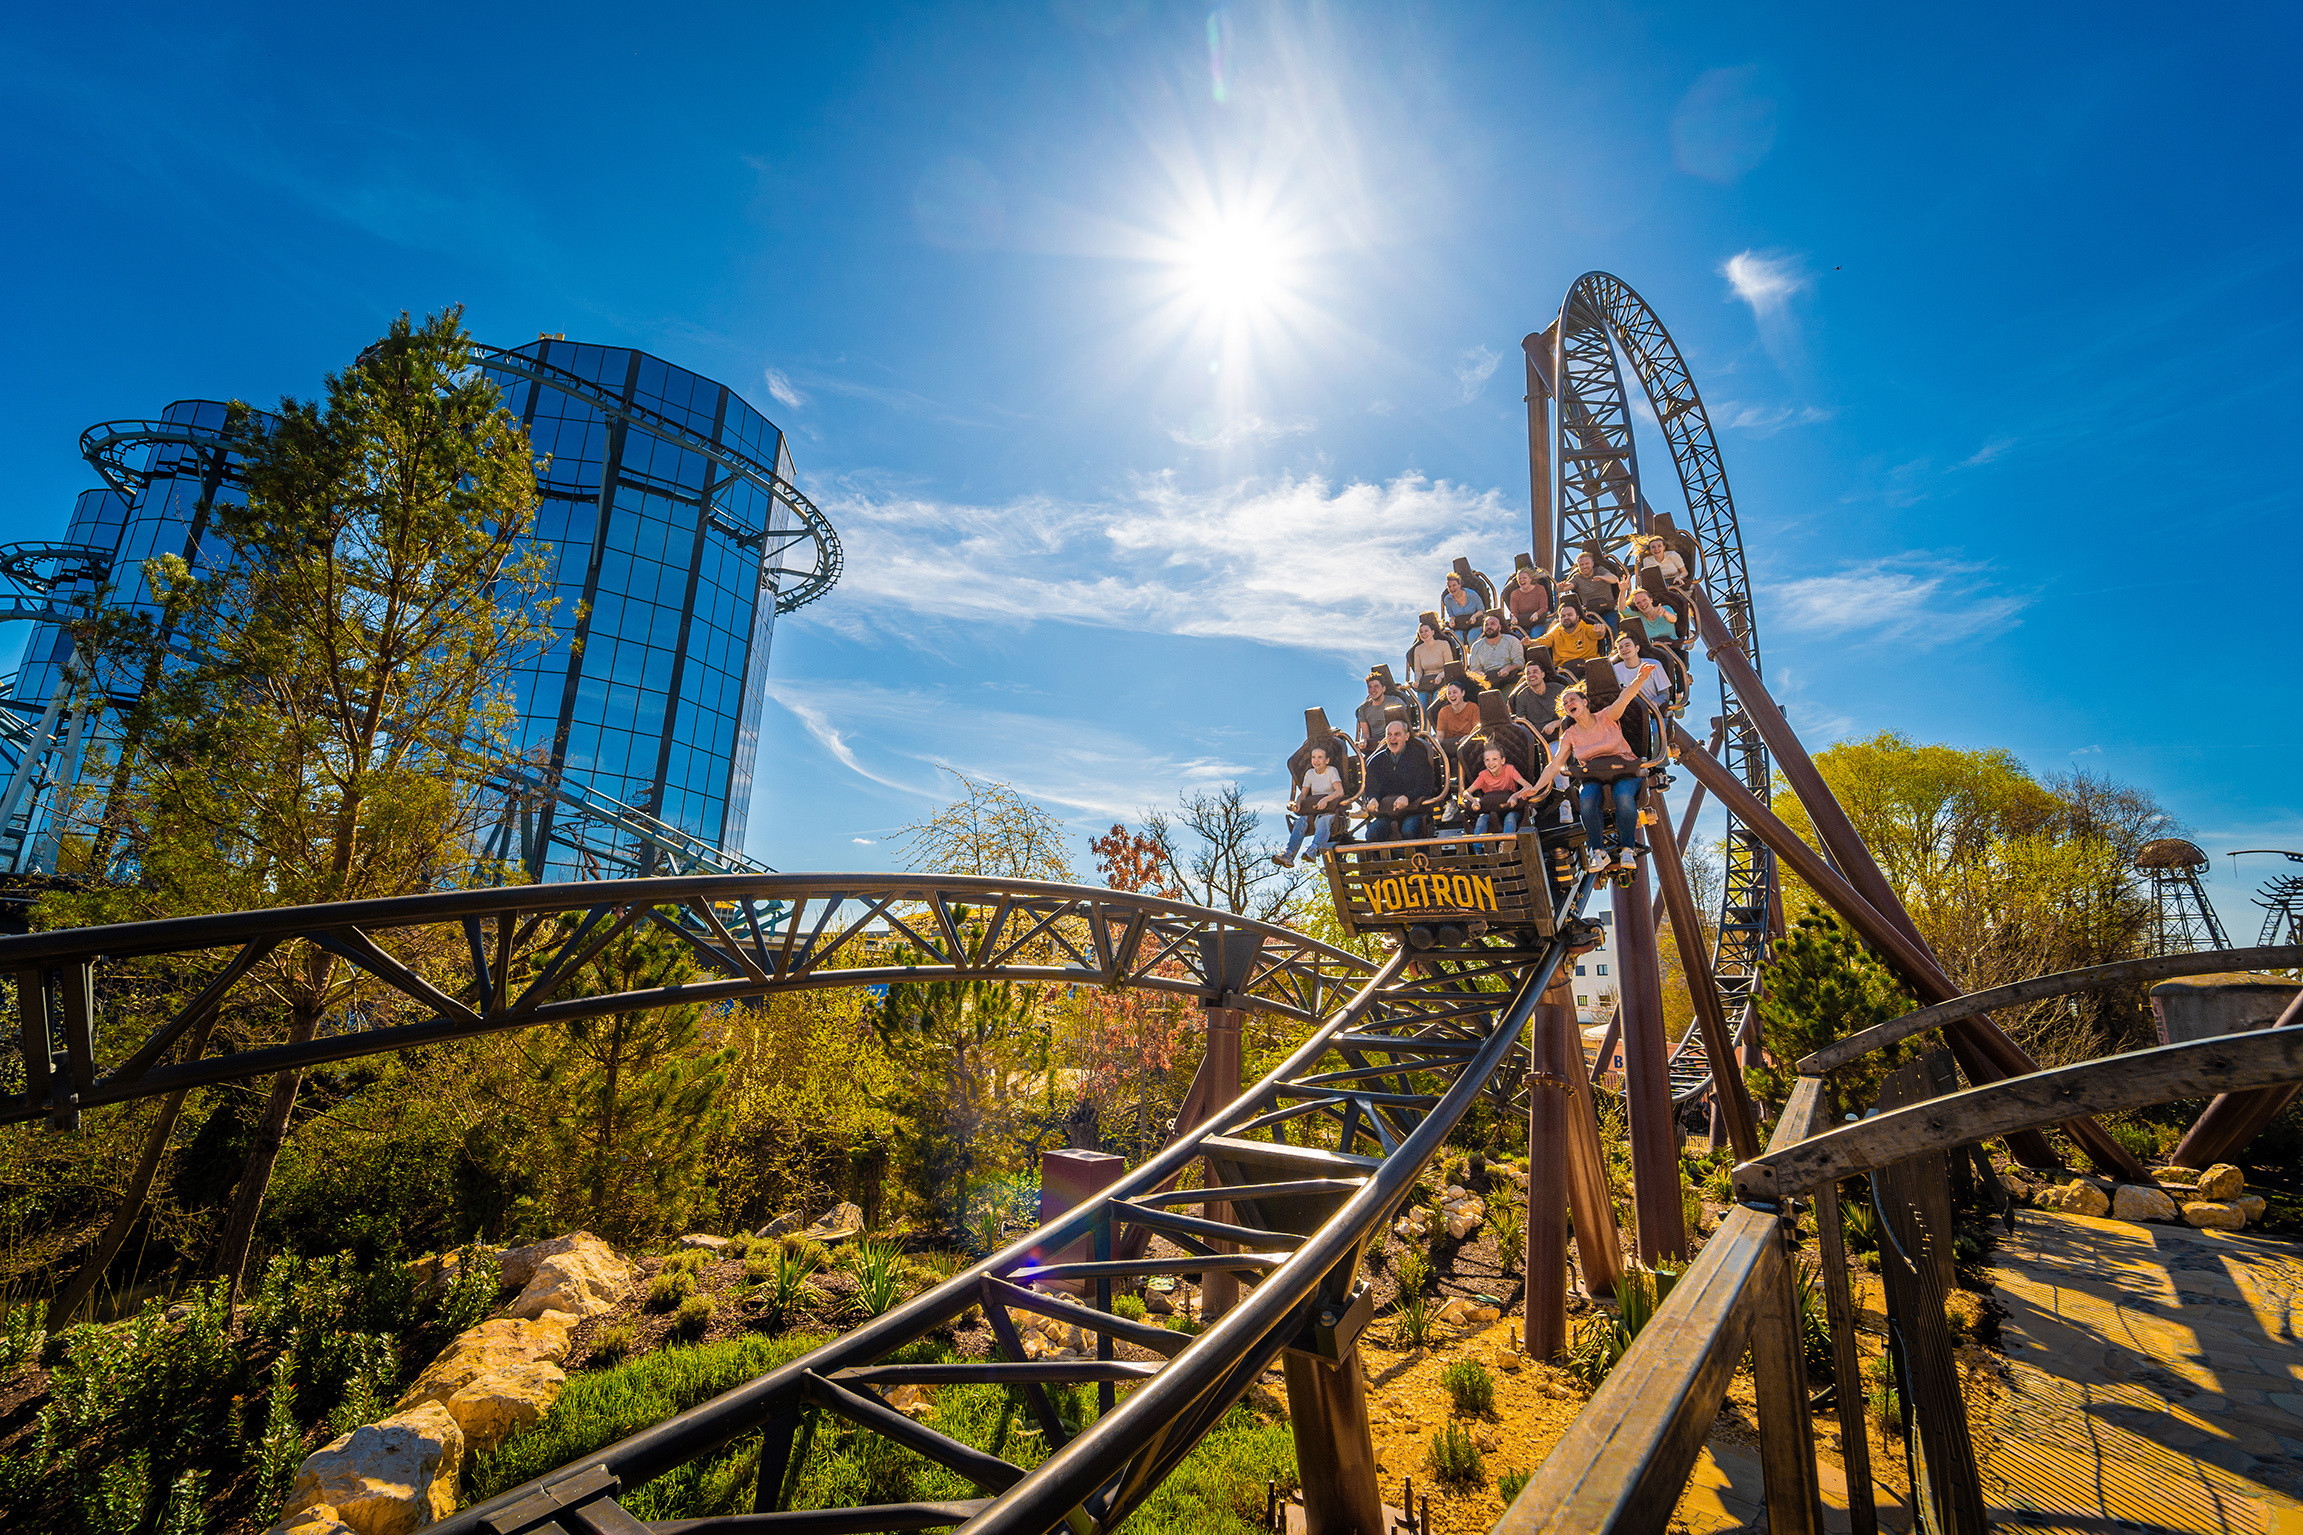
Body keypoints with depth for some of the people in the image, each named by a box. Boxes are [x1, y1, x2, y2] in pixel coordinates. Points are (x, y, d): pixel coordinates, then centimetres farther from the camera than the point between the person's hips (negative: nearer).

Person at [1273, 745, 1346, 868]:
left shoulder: (1332, 771, -1)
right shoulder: (1310, 773, 13)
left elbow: (1340, 792, -14)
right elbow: (1303, 794, 10)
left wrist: (1326, 799, -33)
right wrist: (1297, 802, -14)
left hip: (1331, 810, -3)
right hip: (1313, 811, 4)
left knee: (1323, 820, -38)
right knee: (1301, 821, -28)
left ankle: (1313, 850, -60)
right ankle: (1289, 855, -45)